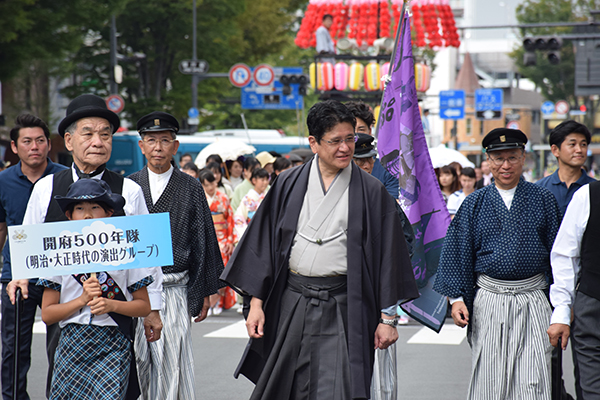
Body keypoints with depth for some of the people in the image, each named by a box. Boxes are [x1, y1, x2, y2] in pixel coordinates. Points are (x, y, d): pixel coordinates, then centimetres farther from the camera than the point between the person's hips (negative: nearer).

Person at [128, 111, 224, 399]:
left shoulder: (191, 188, 6)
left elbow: (203, 243, 6)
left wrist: (204, 292, 4)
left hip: (175, 289, -2)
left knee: (173, 364, -8)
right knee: (141, 363, 4)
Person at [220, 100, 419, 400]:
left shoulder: (371, 191, 0)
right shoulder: (289, 184, 5)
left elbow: (387, 254, 1)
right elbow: (263, 241, 7)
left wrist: (387, 318, -2)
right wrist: (256, 302, 2)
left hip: (344, 309, -2)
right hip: (291, 305, 3)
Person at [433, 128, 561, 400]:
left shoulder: (543, 199, 6)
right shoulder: (475, 203, 7)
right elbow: (458, 253, 8)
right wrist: (456, 298, 0)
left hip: (533, 300, -1)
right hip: (488, 301, 1)